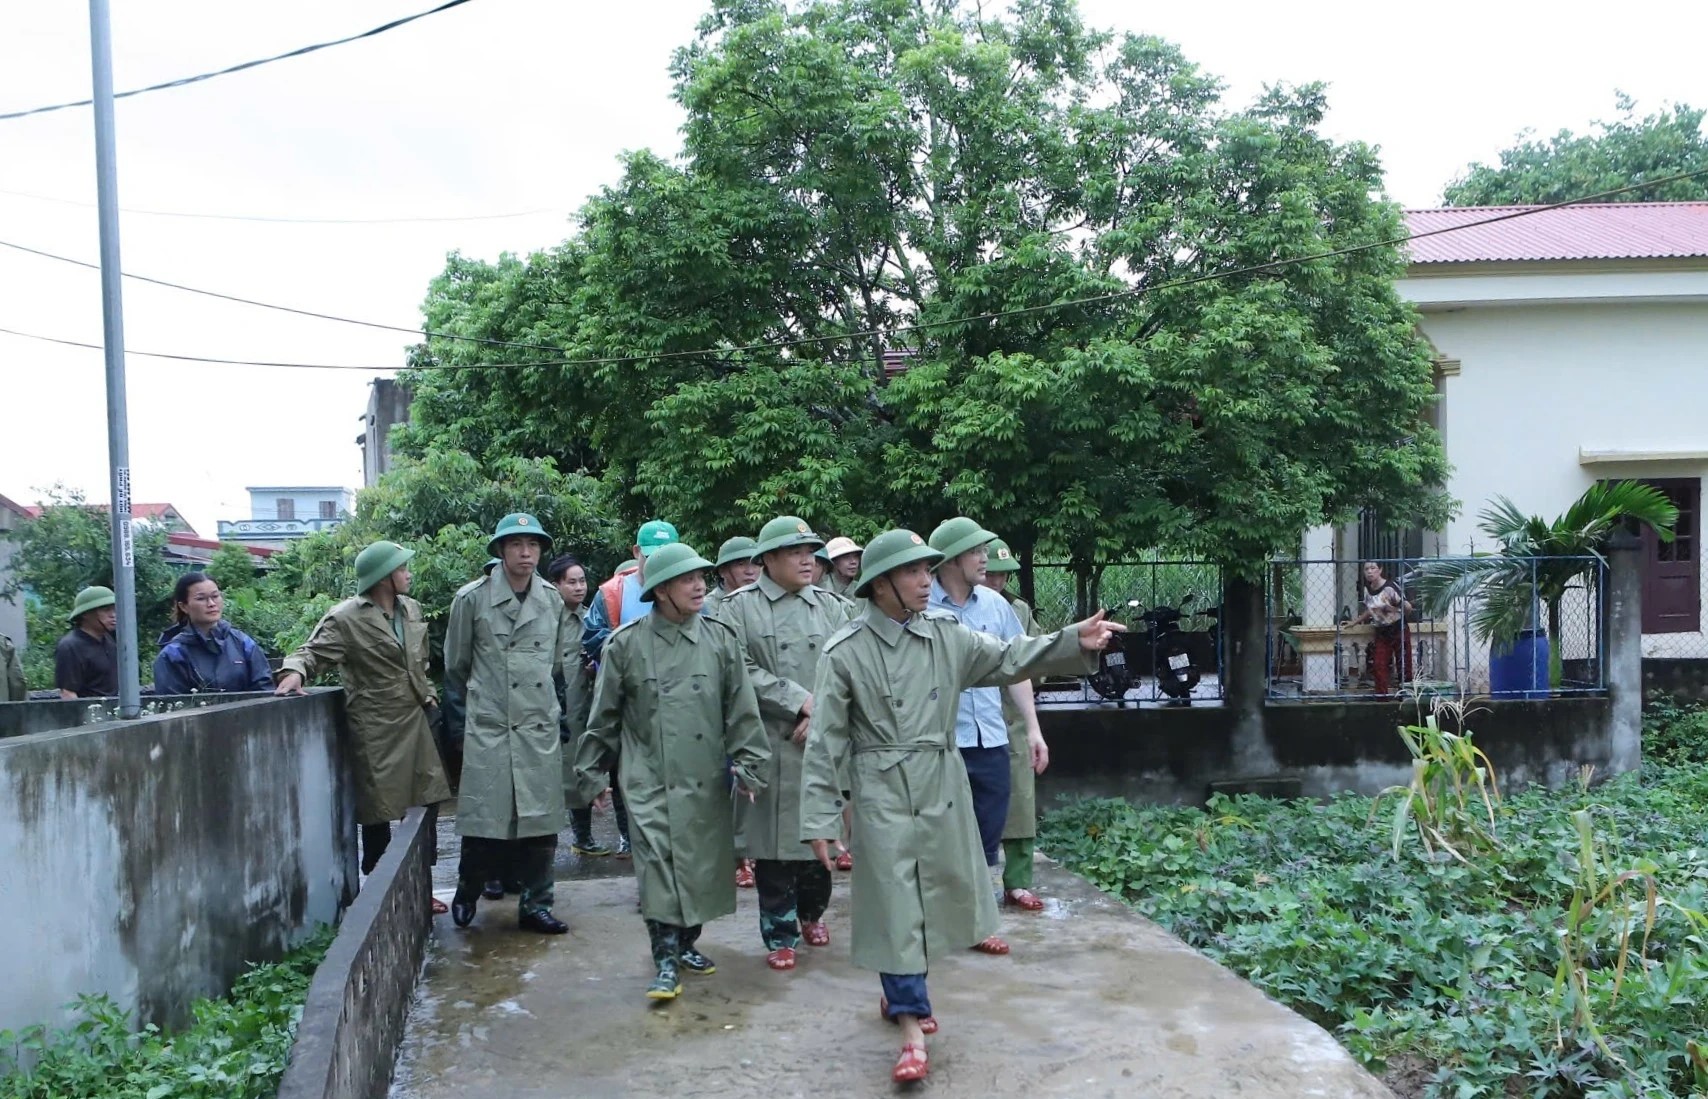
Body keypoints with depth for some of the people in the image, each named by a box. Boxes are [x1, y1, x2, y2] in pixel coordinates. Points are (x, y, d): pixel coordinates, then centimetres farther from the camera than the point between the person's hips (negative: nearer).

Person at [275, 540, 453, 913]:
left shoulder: (411, 609, 12)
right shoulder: (346, 619, -10)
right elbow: (313, 651, -15)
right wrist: (295, 671, -34)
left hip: (416, 721, 7)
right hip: (376, 730, -7)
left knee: (423, 807, 10)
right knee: (378, 816, 2)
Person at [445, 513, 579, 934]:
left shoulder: (553, 600, 6)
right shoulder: (472, 598, -4)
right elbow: (456, 663, 9)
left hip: (541, 726, 3)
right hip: (489, 726, -3)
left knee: (540, 820, 6)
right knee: (484, 819, -2)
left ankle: (536, 905, 19)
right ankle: (467, 891, 24)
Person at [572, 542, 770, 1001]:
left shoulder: (720, 639, 0)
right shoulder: (627, 643, -4)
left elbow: (742, 710, 3)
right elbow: (604, 716, 4)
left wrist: (747, 766, -1)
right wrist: (592, 773, 7)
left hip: (707, 779, 3)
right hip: (650, 779, -2)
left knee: (702, 863, 10)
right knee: (658, 864, -9)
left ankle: (687, 943, 30)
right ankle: (666, 960, 1)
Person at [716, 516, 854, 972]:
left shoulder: (832, 606, 9)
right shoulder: (739, 607, 1)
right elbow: (741, 672, -9)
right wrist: (799, 701, -12)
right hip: (769, 745, -3)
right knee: (773, 841, 2)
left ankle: (812, 912, 35)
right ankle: (780, 934, 17)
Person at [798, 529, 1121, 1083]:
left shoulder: (947, 634, 1)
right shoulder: (845, 651, -10)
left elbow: (1008, 658, 3)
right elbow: (825, 739, -8)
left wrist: (1075, 642, -12)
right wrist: (820, 819, -9)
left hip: (941, 784, 5)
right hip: (880, 789, -5)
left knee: (942, 890, 16)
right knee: (895, 902, -1)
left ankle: (899, 990, 38)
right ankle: (913, 1024, 9)